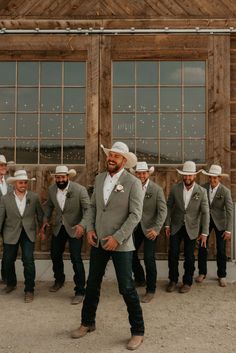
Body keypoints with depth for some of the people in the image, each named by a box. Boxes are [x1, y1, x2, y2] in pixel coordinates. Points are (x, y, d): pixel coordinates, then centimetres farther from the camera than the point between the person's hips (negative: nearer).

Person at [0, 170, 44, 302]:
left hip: (28, 233, -1)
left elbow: (40, 214, 6)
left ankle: (29, 290, 8)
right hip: (11, 234, 1)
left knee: (28, 261, -8)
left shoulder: (34, 197, -4)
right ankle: (11, 283, 40)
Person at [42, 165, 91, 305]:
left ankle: (80, 291, 5)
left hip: (74, 228, -5)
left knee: (76, 259, -9)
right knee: (55, 255, 18)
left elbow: (88, 208, -24)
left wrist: (82, 225, -39)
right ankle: (59, 280, 44)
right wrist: (46, 219, -2)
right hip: (58, 228, 6)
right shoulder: (51, 189, -5)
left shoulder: (80, 189, -22)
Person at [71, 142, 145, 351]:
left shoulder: (133, 182, -11)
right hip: (98, 241, 6)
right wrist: (90, 229, 1)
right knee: (92, 284, 16)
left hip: (121, 243, -5)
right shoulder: (99, 178, 7)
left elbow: (135, 214, -15)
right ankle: (87, 323, 35)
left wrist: (117, 238, -19)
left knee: (127, 288, 1)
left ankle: (138, 331, 19)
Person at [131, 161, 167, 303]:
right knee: (131, 254, 12)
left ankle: (151, 290, 13)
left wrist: (156, 229, -27)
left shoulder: (157, 189, -12)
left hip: (150, 228, -4)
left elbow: (163, 211, -16)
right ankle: (140, 279, 39)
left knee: (149, 258, -5)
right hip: (135, 226, 4)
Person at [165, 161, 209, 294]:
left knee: (189, 256, 5)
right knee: (173, 254, 2)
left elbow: (205, 213, -10)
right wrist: (167, 224, -2)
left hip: (191, 228, -1)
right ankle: (173, 280, 21)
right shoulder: (175, 189, -6)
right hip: (176, 226, 1)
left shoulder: (202, 191, -9)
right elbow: (169, 207, 3)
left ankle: (188, 282, 23)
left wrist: (204, 233, -13)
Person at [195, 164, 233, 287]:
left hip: (219, 221, -2)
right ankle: (202, 273, 23)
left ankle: (222, 276, 21)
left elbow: (229, 211, -18)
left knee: (221, 250, 3)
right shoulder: (203, 188, -9)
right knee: (202, 248, 5)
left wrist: (228, 230, -23)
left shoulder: (225, 191, -16)